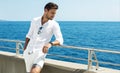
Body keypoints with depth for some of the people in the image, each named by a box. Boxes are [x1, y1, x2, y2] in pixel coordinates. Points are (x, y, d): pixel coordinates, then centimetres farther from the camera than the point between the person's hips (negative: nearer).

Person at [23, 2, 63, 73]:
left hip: (40, 53, -4)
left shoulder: (54, 24, -5)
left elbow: (60, 40, -12)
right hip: (28, 52, 4)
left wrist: (50, 44, -32)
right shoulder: (35, 21, 6)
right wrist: (25, 50, 10)